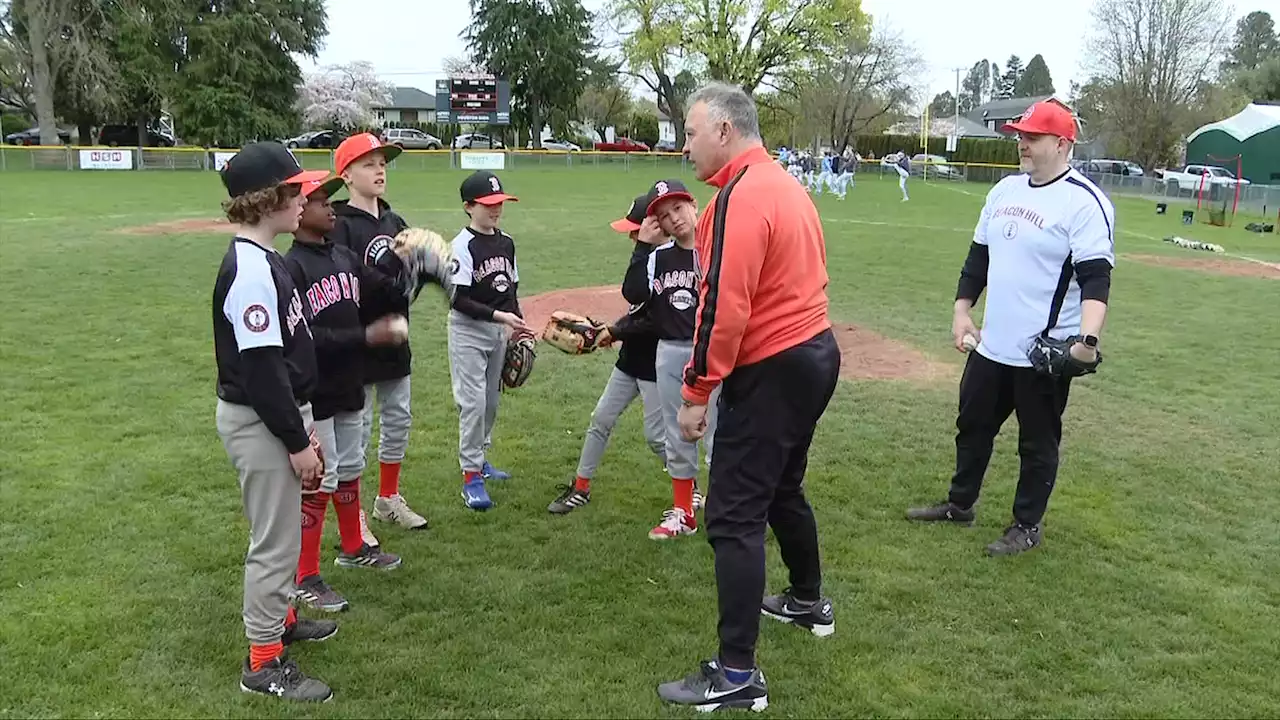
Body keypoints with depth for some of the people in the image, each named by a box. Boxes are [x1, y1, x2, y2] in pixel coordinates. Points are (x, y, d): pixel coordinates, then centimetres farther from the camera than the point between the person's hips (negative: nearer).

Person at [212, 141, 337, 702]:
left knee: (283, 530, 23)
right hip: (260, 422, -10)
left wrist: (302, 424, 17)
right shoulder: (250, 271, -23)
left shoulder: (266, 260, 9)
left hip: (280, 414, 10)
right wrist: (296, 441, -19)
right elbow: (260, 368, -24)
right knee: (275, 541, 1)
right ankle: (264, 663, 14)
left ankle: (278, 618, 42)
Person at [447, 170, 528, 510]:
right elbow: (459, 300, -20)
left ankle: (479, 459, 31)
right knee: (473, 401, -8)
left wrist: (517, 324, 6)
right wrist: (499, 315, -25)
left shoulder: (506, 242, 7)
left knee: (492, 399, 15)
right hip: (468, 330, -7)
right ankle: (471, 477, -1)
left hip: (499, 330, 7)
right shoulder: (463, 245, -15)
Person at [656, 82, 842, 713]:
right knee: (782, 488, 26)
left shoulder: (741, 196, -18)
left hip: (771, 372, -10)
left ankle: (737, 673, -3)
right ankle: (808, 602, 44)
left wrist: (696, 392, -18)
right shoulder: (784, 184, 13)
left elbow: (724, 306, -23)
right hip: (815, 353, 10)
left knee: (733, 517, -7)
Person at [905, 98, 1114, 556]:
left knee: (1037, 442, 8)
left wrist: (1088, 338, -34)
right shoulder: (1005, 190, 9)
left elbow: (1096, 278, -22)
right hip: (992, 344, 8)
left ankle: (1027, 526, 25)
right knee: (972, 425, 20)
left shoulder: (1084, 202, -15)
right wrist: (962, 311, 11)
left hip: (1046, 351, -8)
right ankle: (959, 505, 39)